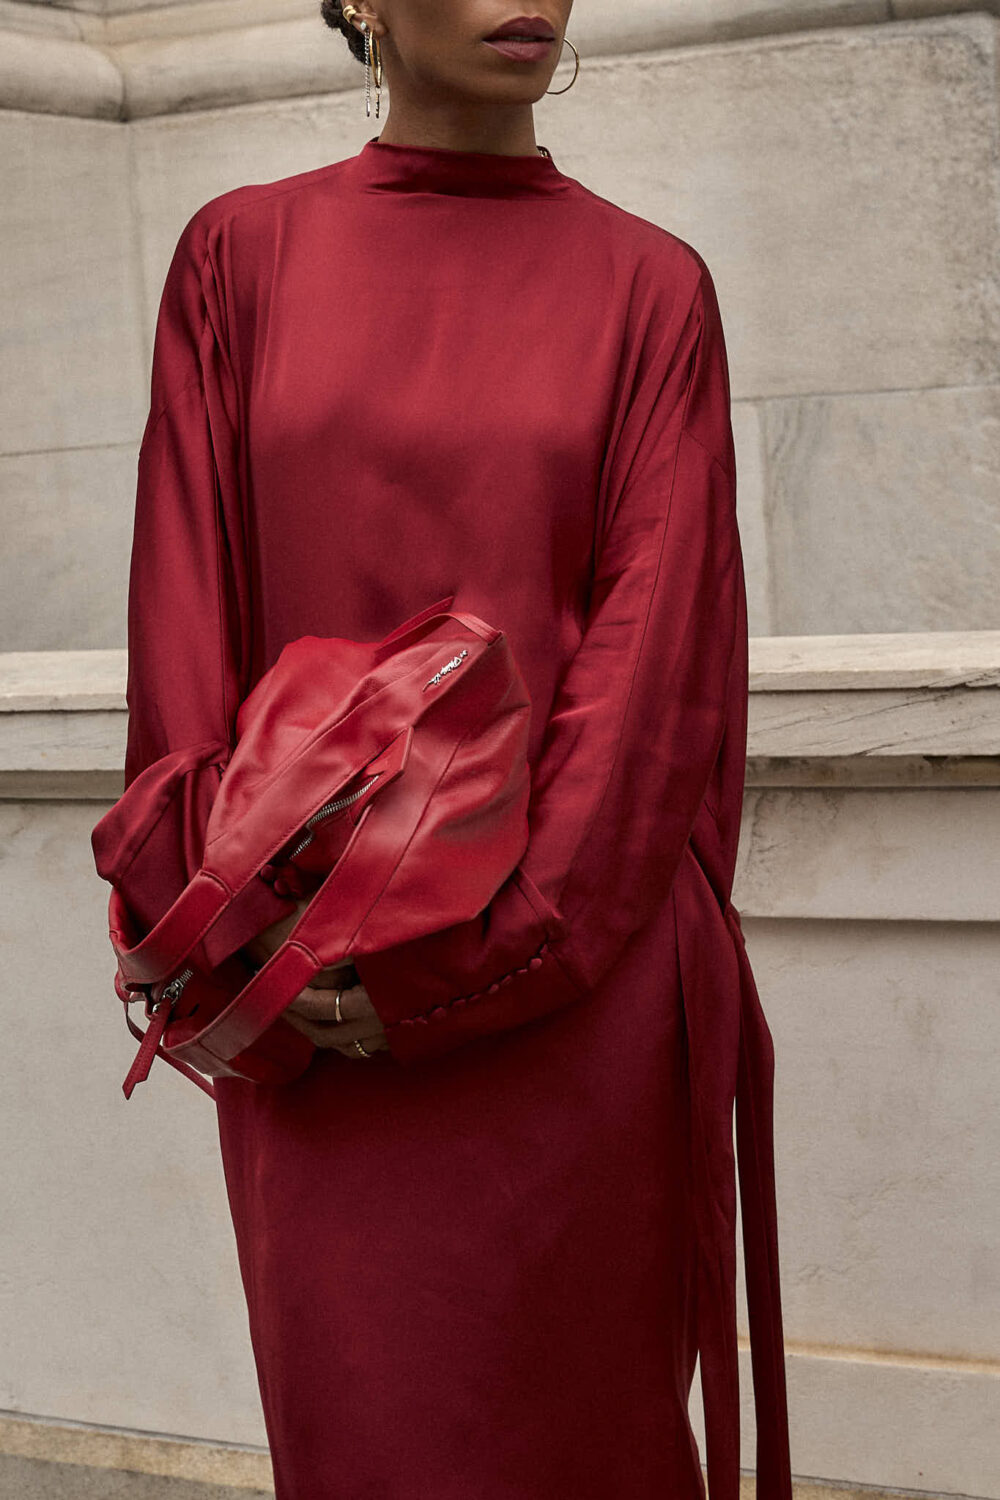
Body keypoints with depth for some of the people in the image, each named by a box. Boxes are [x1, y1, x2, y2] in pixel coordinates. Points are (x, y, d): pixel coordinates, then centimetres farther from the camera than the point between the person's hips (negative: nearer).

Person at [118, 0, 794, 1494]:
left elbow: (658, 639, -6)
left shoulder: (650, 286, 3)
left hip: (576, 984, -1)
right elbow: (189, 613, 3)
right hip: (316, 985, 1)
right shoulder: (241, 254, 6)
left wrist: (485, 948, -16)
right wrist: (242, 945, -6)